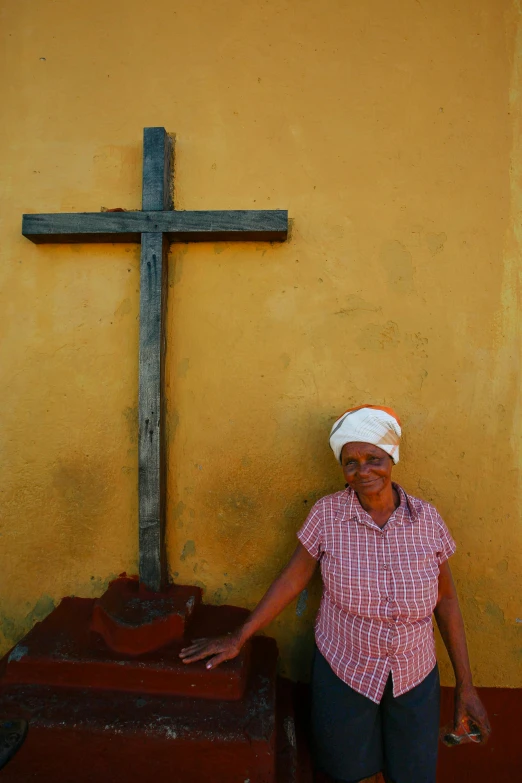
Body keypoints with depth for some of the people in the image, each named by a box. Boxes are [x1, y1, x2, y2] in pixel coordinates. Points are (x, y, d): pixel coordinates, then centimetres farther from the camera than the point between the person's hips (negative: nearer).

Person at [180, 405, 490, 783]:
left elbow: (446, 599, -2)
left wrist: (465, 684, 1)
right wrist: (238, 638, -8)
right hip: (343, 671, -1)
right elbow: (294, 578, -8)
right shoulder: (328, 514, -14)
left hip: (416, 678, 2)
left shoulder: (427, 518, -10)